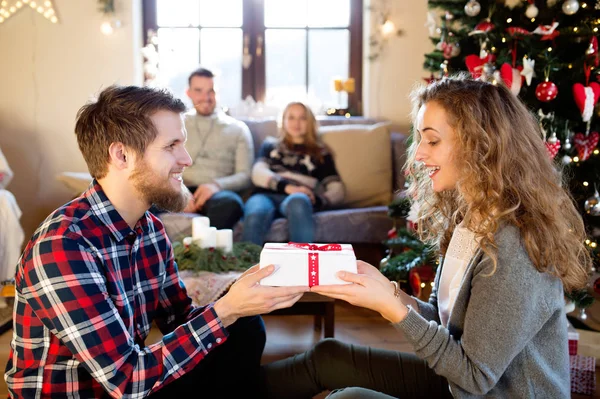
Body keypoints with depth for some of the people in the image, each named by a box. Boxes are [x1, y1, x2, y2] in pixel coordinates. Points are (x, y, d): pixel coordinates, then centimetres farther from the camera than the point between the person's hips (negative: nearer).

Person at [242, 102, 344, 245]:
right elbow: (258, 173, 9)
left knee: (298, 201, -41)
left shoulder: (320, 153, 27)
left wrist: (317, 200, -11)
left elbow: (337, 190, 14)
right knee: (255, 215, -38)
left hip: (297, 198, -1)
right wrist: (287, 186, -12)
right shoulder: (270, 146, 30)